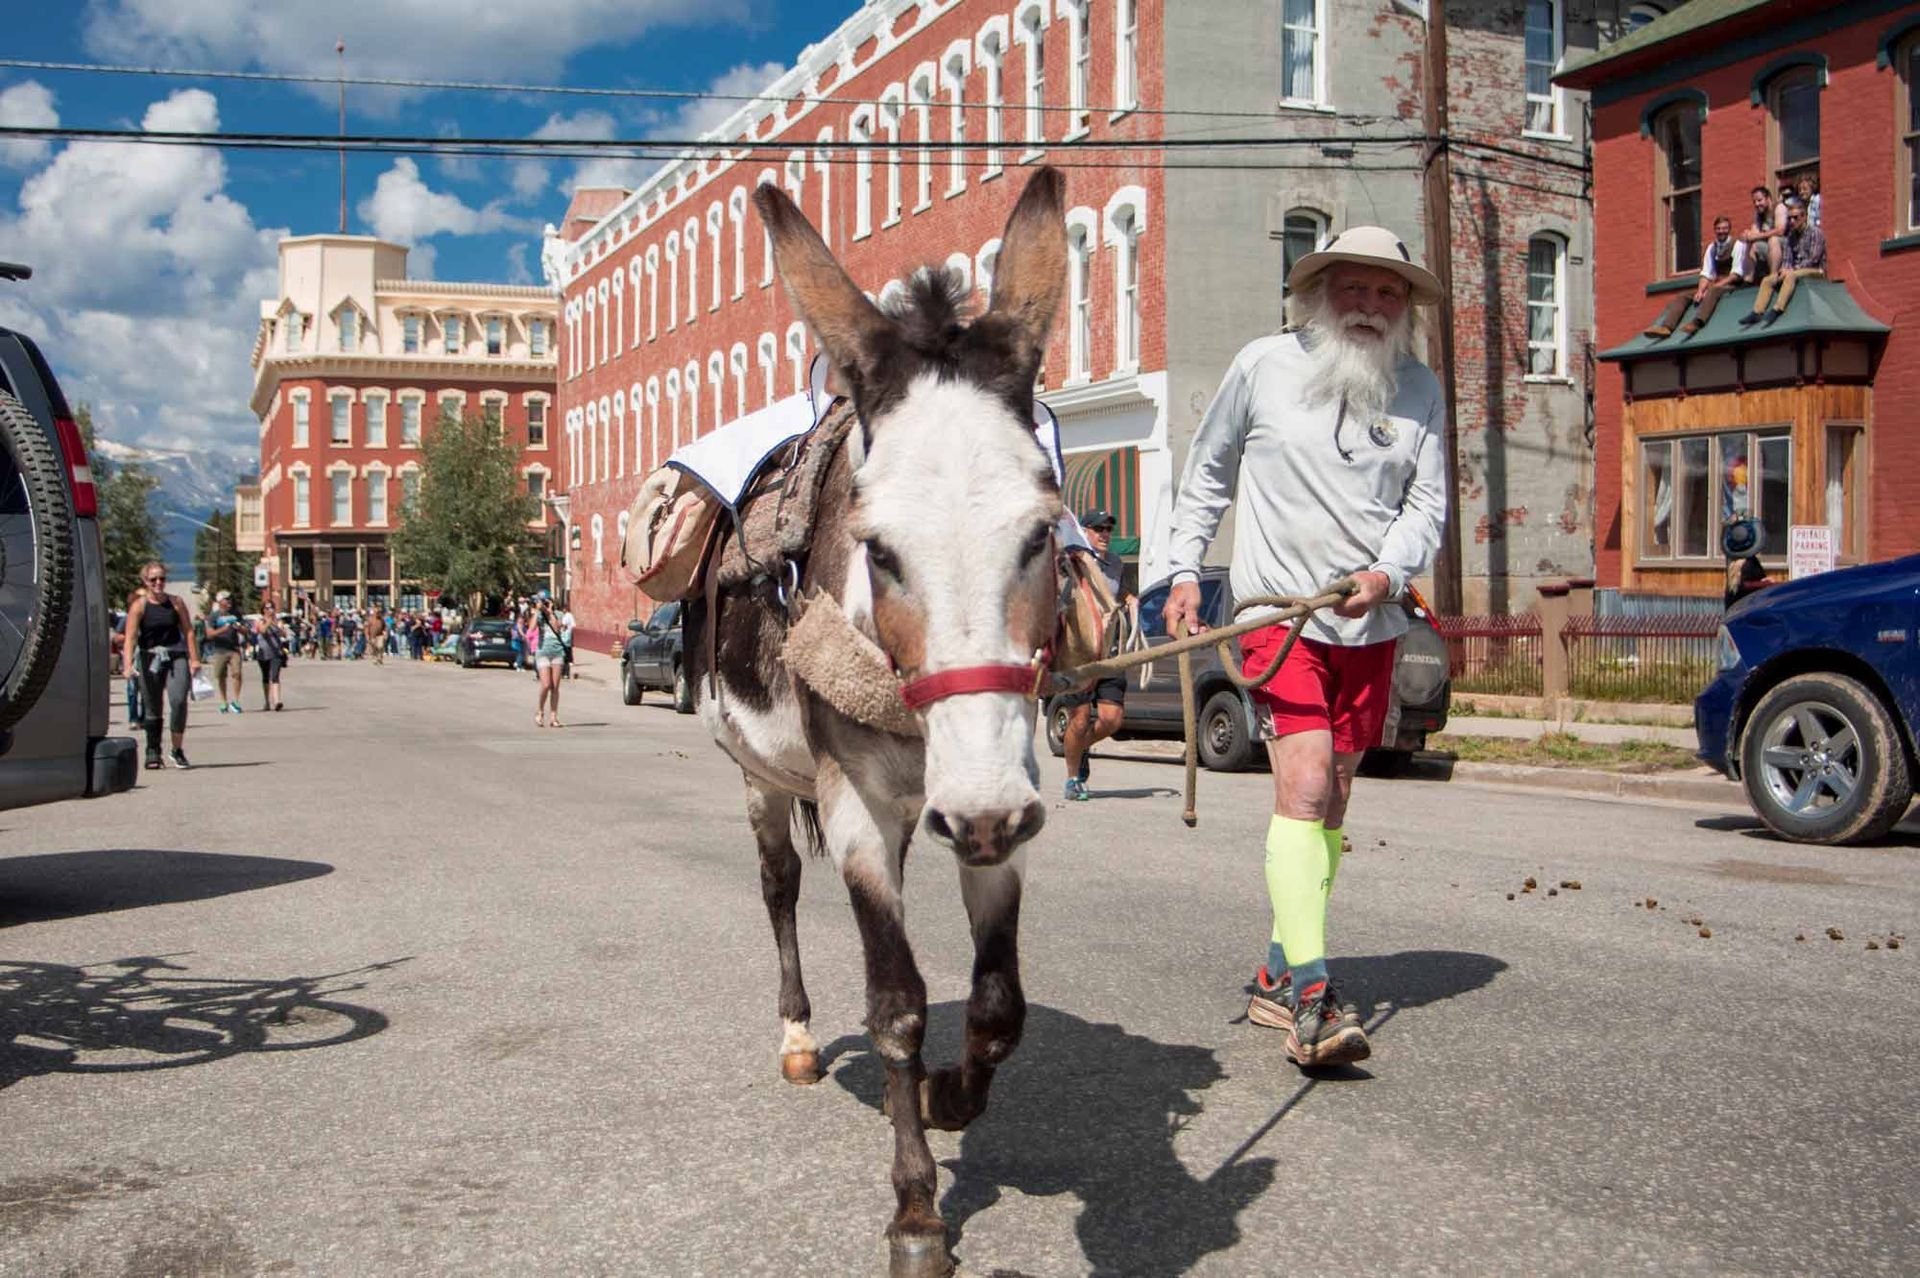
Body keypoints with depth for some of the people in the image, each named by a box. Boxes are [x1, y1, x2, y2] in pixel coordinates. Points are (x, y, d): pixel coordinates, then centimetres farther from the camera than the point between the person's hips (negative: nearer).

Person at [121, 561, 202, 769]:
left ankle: (177, 750, -6)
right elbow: (130, 637, -8)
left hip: (176, 657, 0)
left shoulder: (176, 602, 5)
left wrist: (194, 659, 1)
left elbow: (188, 631, 7)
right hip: (149, 659, 0)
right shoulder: (139, 606, -1)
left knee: (178, 700, -16)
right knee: (152, 708, 5)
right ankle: (153, 753, 17)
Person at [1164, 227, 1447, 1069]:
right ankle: (1310, 997, -22)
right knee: (1303, 783, -19)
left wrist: (1387, 573, -16)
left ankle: (1278, 977, 23)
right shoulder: (1263, 366, -1)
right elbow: (1206, 475, 9)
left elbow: (1429, 503, 3)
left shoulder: (1420, 391, 6)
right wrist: (1185, 571, 1)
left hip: (1372, 623, 4)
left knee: (1334, 801, 10)